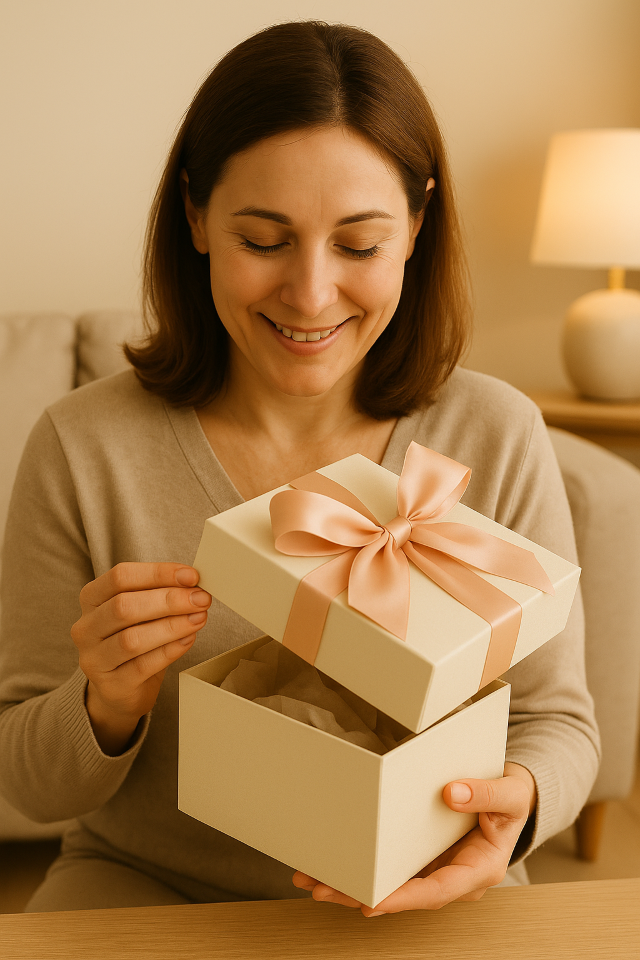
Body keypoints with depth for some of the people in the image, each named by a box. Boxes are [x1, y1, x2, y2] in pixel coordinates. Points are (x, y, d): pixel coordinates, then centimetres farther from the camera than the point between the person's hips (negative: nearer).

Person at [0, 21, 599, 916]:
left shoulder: (499, 439, -10)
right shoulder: (81, 449, -12)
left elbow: (557, 723, 0)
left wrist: (515, 802, -21)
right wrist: (106, 708, -25)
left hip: (428, 903, 1)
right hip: (146, 890, 1)